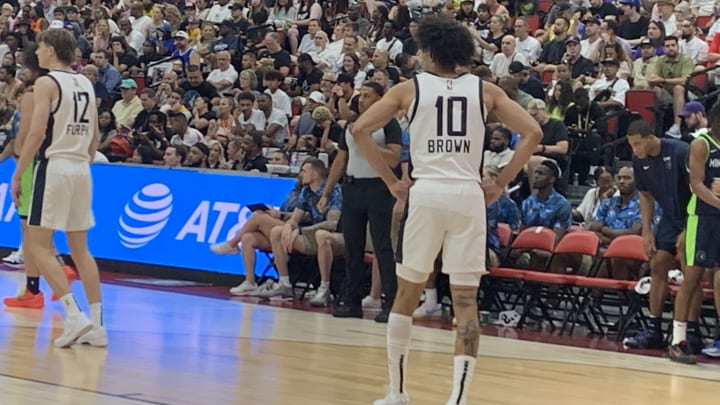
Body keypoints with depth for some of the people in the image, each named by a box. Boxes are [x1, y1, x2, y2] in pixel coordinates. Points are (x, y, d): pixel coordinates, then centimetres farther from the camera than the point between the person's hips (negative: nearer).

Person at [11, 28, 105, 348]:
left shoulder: (47, 83, -8)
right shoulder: (86, 84, 14)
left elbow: (37, 133, -15)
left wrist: (17, 174, -10)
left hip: (54, 166, -7)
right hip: (81, 169, 7)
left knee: (38, 245, -3)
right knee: (80, 248, 11)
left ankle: (74, 316, -15)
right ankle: (96, 325, 6)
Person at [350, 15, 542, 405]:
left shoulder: (410, 88, 6)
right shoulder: (485, 90, 10)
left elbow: (360, 129, -2)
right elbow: (532, 133, 3)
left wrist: (392, 182, 3)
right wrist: (499, 185, 6)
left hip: (425, 193, -1)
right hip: (469, 195, 1)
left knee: (407, 293, 14)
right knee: (466, 300, 2)